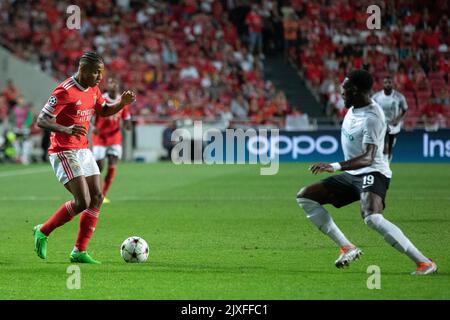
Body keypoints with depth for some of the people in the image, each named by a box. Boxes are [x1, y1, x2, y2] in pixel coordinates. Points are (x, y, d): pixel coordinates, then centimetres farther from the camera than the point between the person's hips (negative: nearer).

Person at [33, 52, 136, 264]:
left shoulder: (93, 89, 7)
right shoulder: (65, 91, -19)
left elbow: (104, 111, 25)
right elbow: (41, 121, -20)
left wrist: (122, 103, 4)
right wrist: (66, 129, -38)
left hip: (83, 150, 9)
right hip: (64, 152, -9)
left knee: (96, 198, 2)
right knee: (83, 201, -16)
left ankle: (79, 252, 6)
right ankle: (43, 232, 3)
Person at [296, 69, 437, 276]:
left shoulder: (371, 118, -23)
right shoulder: (354, 108, 5)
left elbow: (368, 158, -33)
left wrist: (335, 166, -46)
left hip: (373, 173, -10)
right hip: (352, 174, 10)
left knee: (372, 218, -36)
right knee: (305, 197, 9)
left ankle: (424, 263, -31)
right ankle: (347, 247, 4)